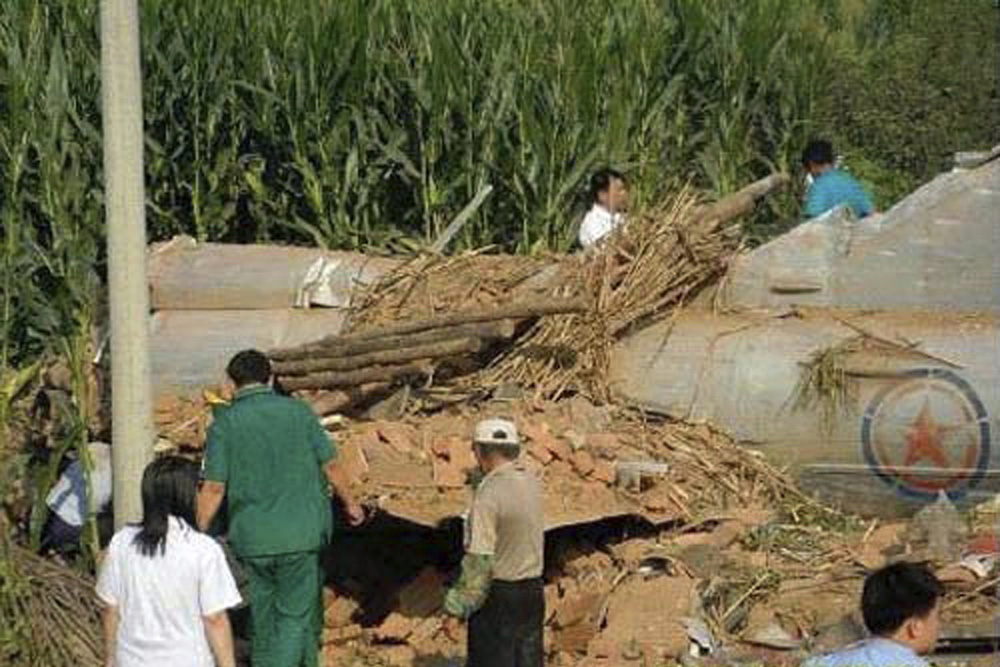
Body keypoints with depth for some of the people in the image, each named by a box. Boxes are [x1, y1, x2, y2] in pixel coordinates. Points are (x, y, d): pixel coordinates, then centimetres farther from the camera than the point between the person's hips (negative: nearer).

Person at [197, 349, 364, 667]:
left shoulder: (224, 423, -5)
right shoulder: (298, 412, -2)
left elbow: (214, 488, -9)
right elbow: (330, 465, 4)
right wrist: (349, 503, 21)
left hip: (251, 537, 1)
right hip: (299, 533, -1)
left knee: (264, 611, 18)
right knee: (295, 614, 4)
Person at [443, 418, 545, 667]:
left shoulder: (489, 494, -20)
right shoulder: (531, 483, 2)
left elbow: (479, 559, -21)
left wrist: (458, 606, -14)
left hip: (498, 594, -7)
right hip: (533, 590, 7)